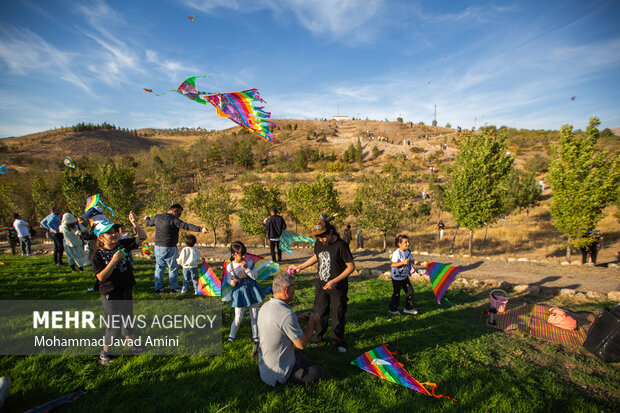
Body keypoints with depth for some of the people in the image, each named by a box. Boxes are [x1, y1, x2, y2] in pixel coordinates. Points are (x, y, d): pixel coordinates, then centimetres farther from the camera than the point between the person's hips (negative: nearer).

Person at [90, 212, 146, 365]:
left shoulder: (123, 245, -4)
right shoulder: (97, 254, -16)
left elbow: (142, 237, -4)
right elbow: (101, 277, -21)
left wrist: (135, 224, -20)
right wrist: (114, 260, -31)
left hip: (127, 290, 5)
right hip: (110, 294, -5)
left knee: (128, 318, 22)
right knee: (114, 324, 2)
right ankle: (105, 352, 24)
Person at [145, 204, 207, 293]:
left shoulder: (157, 217, 4)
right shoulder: (174, 220, -18)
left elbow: (148, 223, 24)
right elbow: (186, 226, -30)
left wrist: (147, 218, 48)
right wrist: (200, 229, -39)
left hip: (158, 247, 6)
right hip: (170, 249, -6)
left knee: (159, 267, 20)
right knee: (173, 268, 10)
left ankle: (157, 288, 26)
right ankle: (174, 288, 20)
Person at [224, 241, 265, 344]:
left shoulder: (249, 262, -8)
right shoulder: (230, 267, -11)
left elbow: (255, 276, -8)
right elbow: (229, 279, 1)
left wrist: (247, 268, -21)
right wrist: (232, 282, -21)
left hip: (252, 289, 2)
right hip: (239, 291, -2)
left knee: (254, 316, 11)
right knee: (238, 318, 5)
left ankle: (255, 336, 30)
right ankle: (232, 335, 32)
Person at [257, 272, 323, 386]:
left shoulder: (265, 306, -4)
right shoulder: (287, 314, -32)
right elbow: (302, 344, -21)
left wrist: (299, 319, 7)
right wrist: (312, 322, -7)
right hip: (277, 374, -8)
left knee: (300, 355, 29)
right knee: (317, 371, 5)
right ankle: (284, 380, 1)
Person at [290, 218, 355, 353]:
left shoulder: (341, 245, -22)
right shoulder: (319, 243, -4)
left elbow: (351, 267, -18)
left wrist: (334, 281, -23)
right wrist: (299, 267, 13)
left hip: (338, 287, -5)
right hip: (321, 285, 5)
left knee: (338, 315, 7)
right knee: (319, 312, 16)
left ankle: (338, 342, 31)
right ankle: (318, 337, 39)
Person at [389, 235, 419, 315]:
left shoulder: (407, 252, 0)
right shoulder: (397, 253, -25)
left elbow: (412, 260, 11)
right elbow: (392, 265, -31)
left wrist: (415, 262, -13)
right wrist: (403, 262, -40)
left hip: (405, 276, 8)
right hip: (396, 277, -8)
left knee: (410, 291, 11)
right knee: (396, 293, 6)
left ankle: (408, 308, 29)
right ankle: (393, 309, 26)